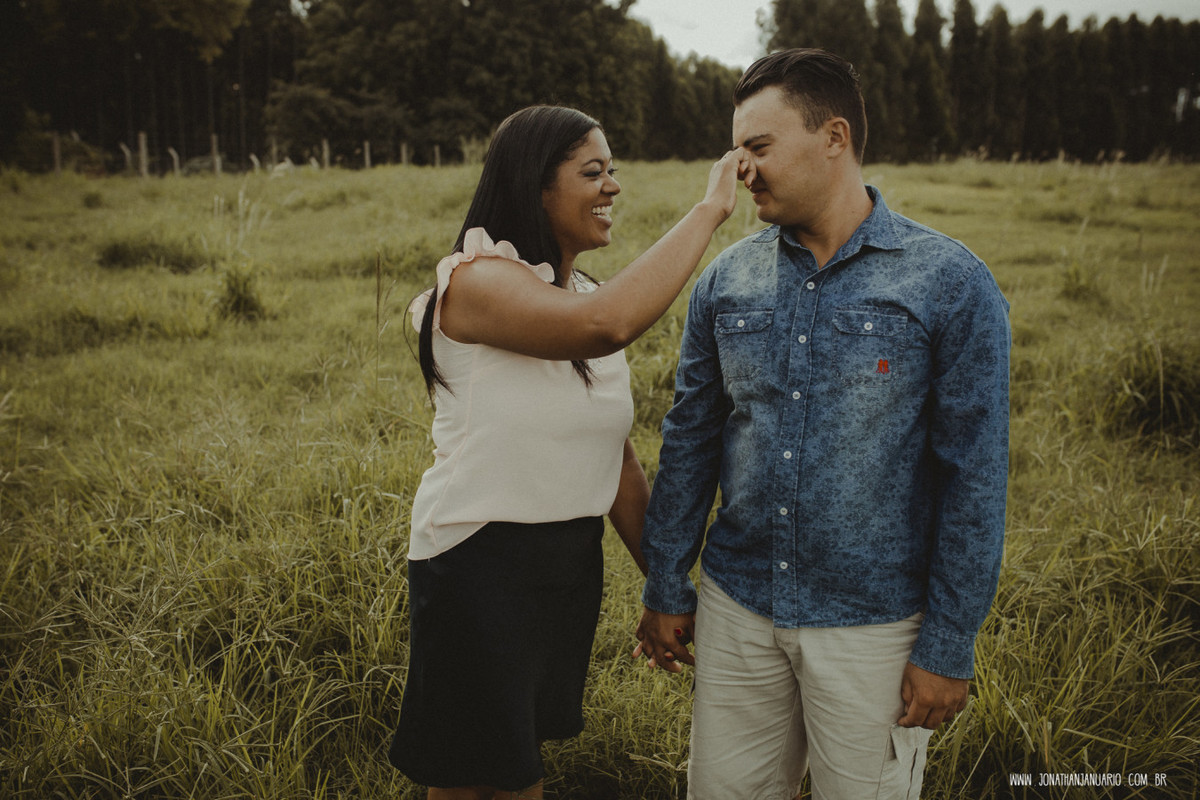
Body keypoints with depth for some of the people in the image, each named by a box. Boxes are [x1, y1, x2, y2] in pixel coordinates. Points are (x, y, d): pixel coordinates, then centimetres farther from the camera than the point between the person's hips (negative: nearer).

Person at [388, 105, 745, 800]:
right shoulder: (478, 280, -18)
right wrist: (709, 210, -28)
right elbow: (608, 325, -38)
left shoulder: (590, 298, 7)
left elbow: (620, 463, 9)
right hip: (479, 567, -7)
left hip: (574, 564, 7)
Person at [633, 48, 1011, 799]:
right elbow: (689, 442, 7)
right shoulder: (726, 280, 2)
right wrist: (666, 589, 8)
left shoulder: (951, 282, -10)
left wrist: (950, 648, -9)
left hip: (874, 626, -3)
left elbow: (975, 475, -9)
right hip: (736, 611, 4)